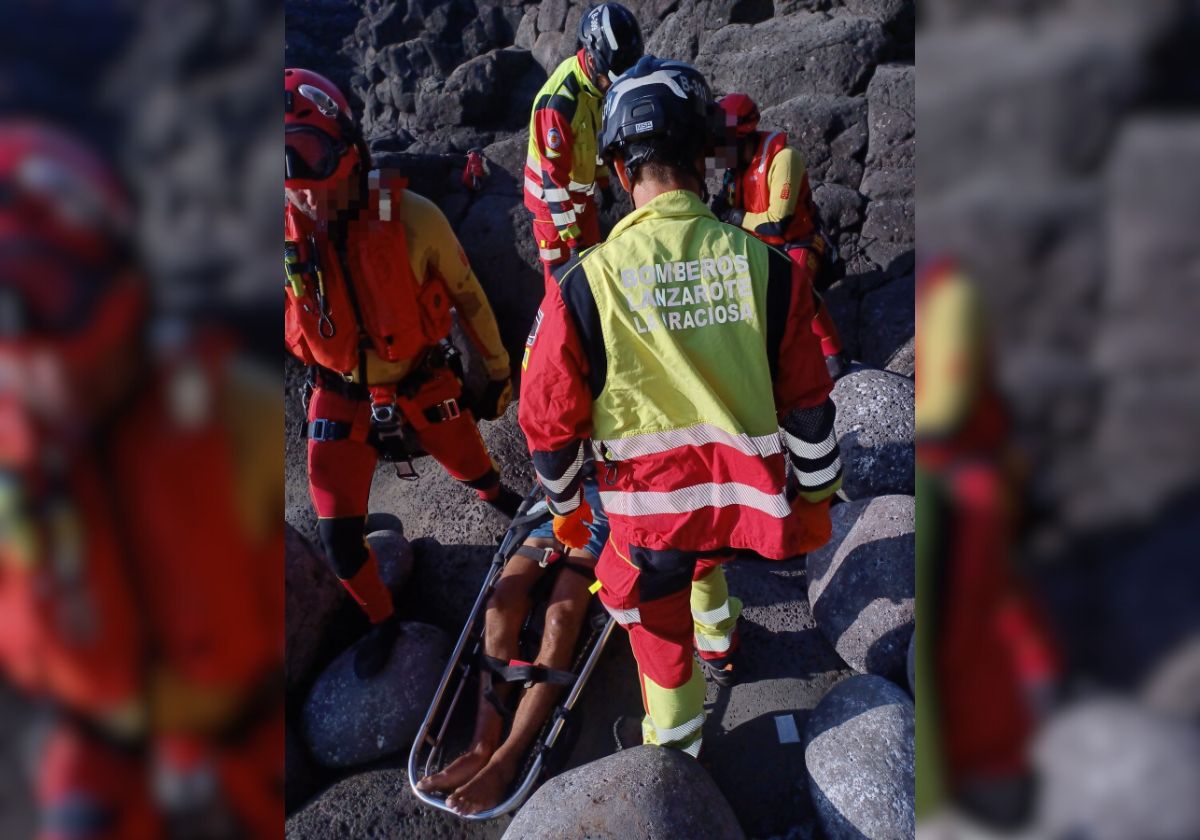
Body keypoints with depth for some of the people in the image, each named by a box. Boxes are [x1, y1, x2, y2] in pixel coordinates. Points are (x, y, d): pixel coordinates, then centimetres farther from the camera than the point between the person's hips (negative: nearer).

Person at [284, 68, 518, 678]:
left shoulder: (411, 217, -23)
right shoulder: (284, 228, -18)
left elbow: (466, 295, -8)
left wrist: (498, 369, 2)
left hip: (425, 384, -1)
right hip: (340, 397, 1)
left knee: (475, 473, 20)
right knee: (338, 537, 1)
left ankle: (501, 499, 60)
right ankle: (382, 620, 31)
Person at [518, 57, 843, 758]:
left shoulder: (584, 285, -17)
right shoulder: (769, 268, -11)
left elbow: (550, 420, -7)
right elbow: (808, 404, -3)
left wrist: (564, 504, 12)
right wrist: (816, 496, 13)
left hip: (648, 508, -3)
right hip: (746, 500, 4)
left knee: (664, 647, 19)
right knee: (701, 551, 37)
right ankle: (720, 647, 62)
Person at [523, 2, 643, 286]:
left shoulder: (597, 81, -5)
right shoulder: (559, 100, -32)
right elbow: (553, 174, -30)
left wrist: (604, 182, 19)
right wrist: (569, 231, -28)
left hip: (581, 191, 8)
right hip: (553, 197, -8)